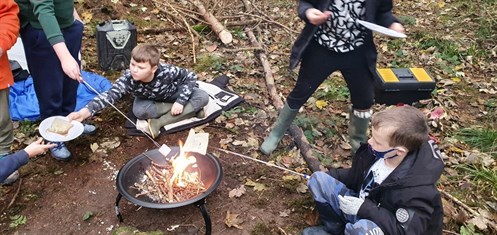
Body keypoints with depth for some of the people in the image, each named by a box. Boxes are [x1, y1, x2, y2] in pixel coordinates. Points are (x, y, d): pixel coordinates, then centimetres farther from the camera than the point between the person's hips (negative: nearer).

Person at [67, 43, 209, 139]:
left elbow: (191, 77, -24)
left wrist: (181, 102, -31)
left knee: (203, 97, -25)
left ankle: (158, 123, -26)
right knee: (139, 110, -35)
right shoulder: (128, 79, -37)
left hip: (173, 94, 0)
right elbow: (109, 95, -48)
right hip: (150, 99, 1)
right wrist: (85, 112, -64)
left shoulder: (167, 72, -38)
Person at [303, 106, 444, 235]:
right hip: (361, 208, 6)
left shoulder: (417, 189, -32)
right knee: (318, 179, -6)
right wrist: (328, 176, -1)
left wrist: (364, 208, -32)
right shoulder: (374, 152, -11)